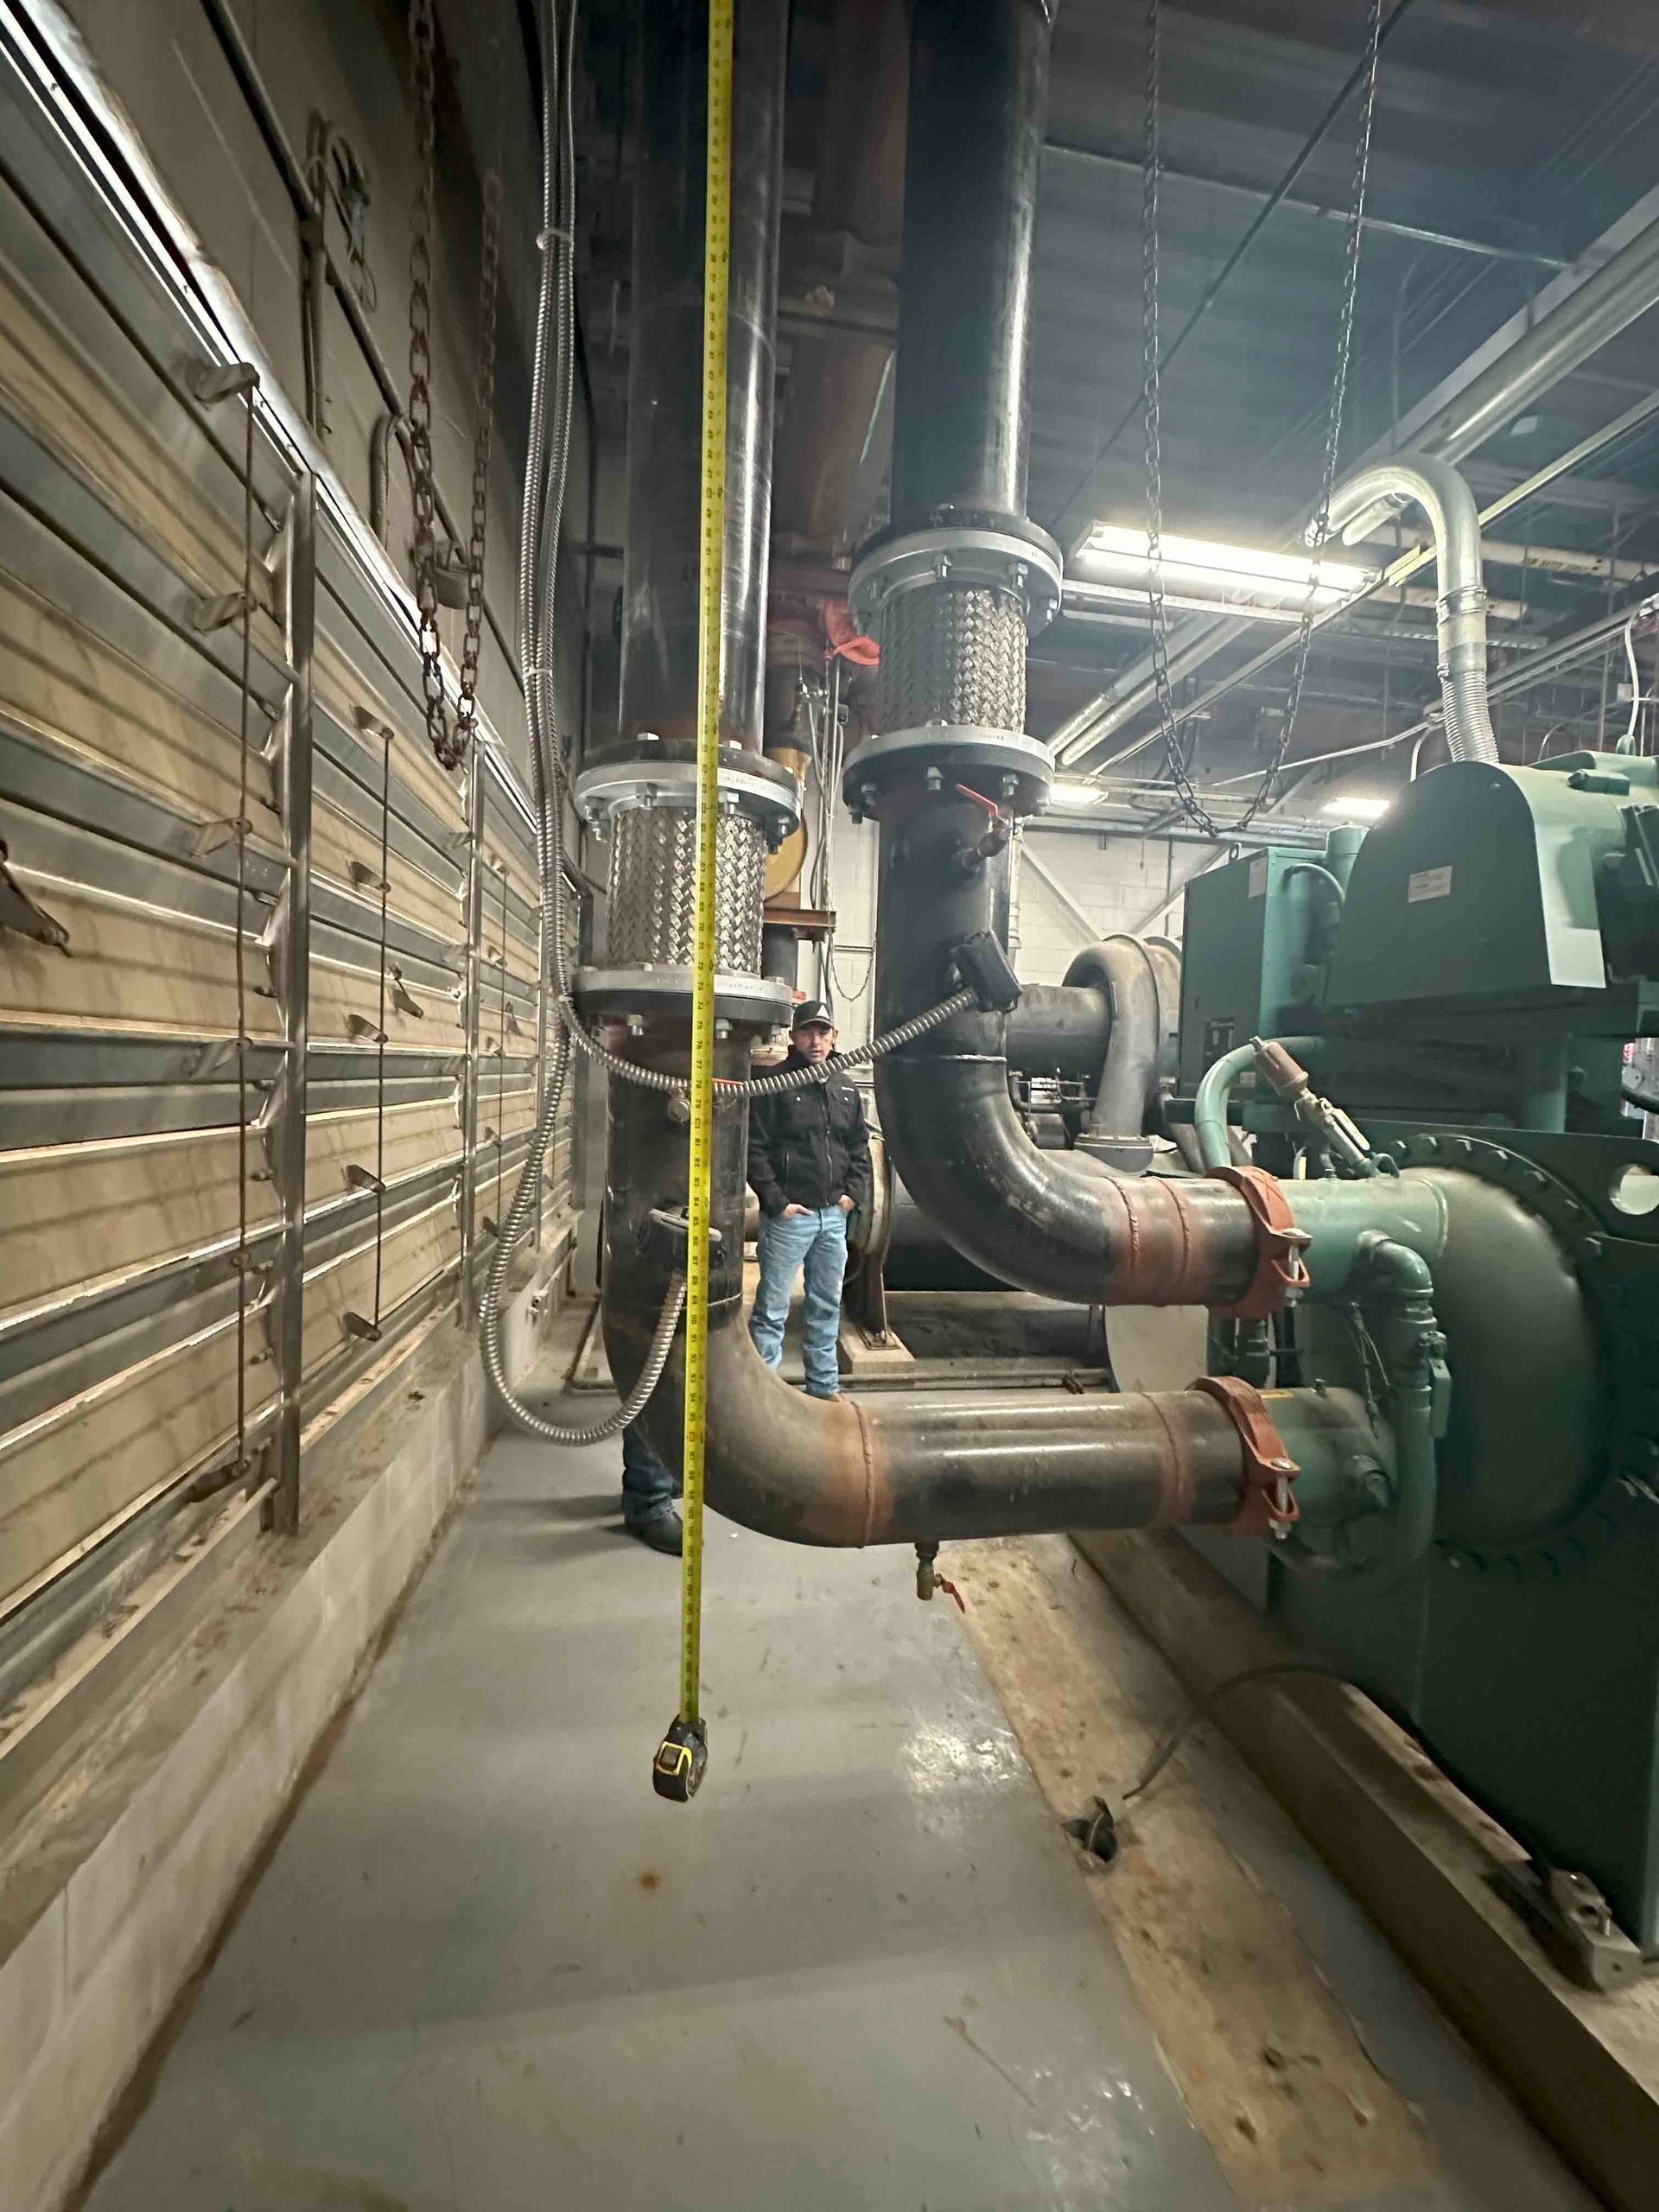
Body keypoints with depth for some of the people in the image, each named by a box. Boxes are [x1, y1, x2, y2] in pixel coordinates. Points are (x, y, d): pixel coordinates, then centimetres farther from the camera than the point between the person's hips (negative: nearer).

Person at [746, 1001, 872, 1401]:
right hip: (788, 1216, -6)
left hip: (834, 1215, 6)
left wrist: (854, 1192, 4)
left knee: (827, 1306, 17)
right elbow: (754, 1149, -10)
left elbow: (859, 1146, 18)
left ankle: (824, 1384, 31)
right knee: (772, 1309, 2)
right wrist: (776, 1202, -13)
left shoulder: (845, 1089, 11)